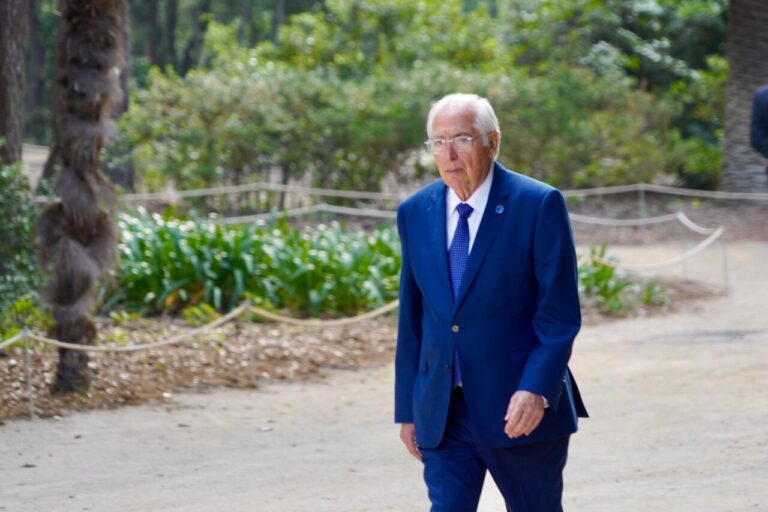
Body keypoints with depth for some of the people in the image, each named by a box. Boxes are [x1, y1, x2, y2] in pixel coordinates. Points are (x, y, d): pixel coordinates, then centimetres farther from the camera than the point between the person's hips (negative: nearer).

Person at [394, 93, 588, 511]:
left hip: (520, 409, -3)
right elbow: (412, 318, 11)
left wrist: (537, 389, -21)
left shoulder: (538, 205, -8)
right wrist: (407, 408, 10)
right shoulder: (415, 213, 6)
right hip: (442, 411, 3)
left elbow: (560, 314, -10)